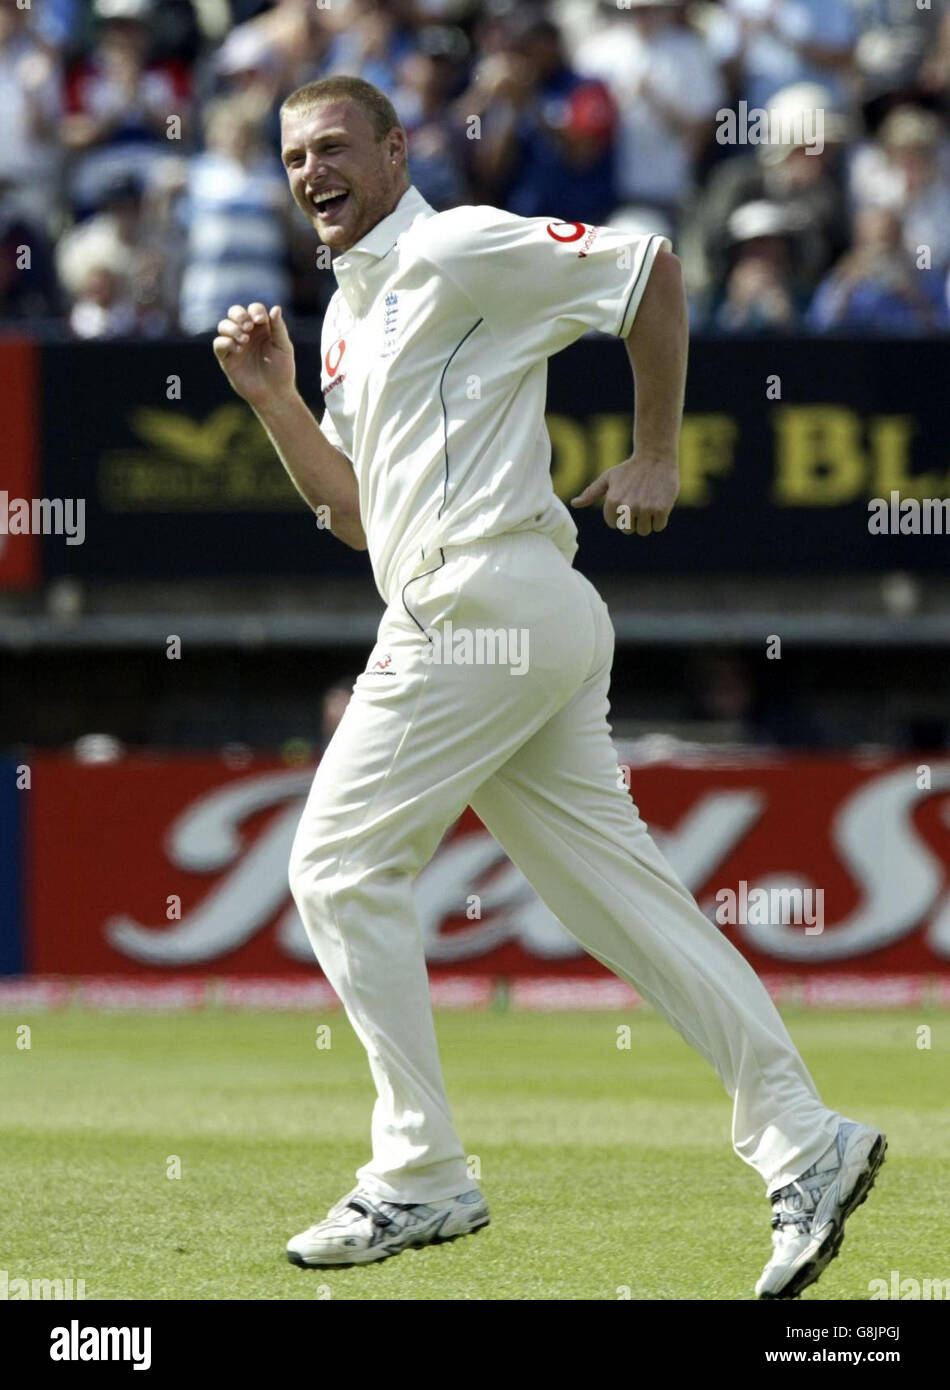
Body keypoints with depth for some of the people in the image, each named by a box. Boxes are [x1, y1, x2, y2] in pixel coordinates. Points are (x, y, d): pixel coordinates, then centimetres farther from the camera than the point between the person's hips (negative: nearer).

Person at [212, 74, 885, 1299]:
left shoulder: (457, 252, -5)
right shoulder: (349, 313, 23)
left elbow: (651, 269, -8)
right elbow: (356, 513, 26)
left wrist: (655, 456, -6)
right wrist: (275, 402, 14)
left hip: (486, 597, -9)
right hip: (533, 625, 9)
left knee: (341, 862, -5)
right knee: (615, 889, 5)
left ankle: (419, 1176, -4)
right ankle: (803, 1147, 1)